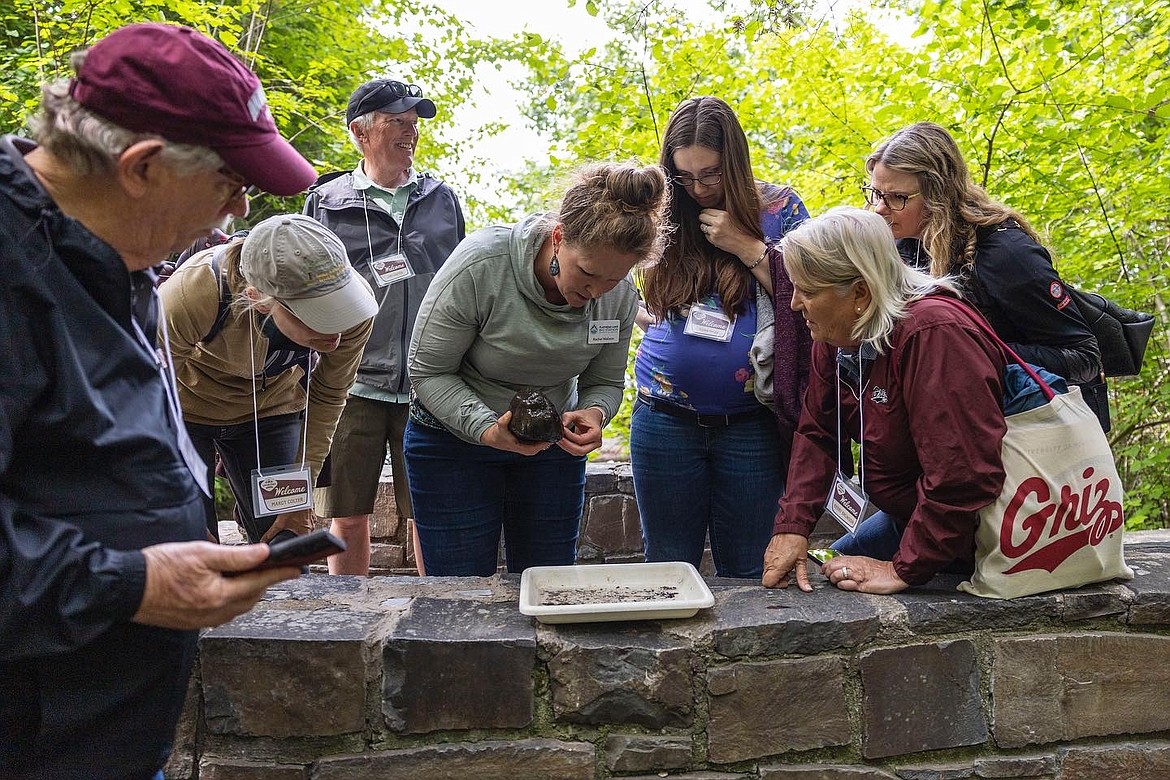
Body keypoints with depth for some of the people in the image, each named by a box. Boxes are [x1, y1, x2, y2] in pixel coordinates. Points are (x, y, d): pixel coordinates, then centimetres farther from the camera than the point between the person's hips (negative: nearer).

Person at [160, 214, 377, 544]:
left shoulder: (355, 298, -28)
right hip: (184, 409, -2)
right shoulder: (191, 295, -38)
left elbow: (328, 395, -9)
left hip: (271, 412, 3)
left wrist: (301, 491, -6)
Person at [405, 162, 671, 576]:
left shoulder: (620, 294, -14)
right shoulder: (480, 265, -27)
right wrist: (486, 429, -33)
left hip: (553, 447, 4)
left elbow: (605, 382, -1)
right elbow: (428, 372, -19)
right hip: (454, 441, -3)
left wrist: (594, 413, -25)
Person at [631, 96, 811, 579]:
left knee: (745, 573, 10)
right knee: (668, 571, 13)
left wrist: (748, 247, -13)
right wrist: (646, 318, -2)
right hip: (665, 423, 2)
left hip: (750, 425, -1)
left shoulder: (778, 208, 1)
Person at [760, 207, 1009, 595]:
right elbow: (816, 434, 2)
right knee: (824, 580, 13)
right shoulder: (834, 333, -4)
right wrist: (792, 526, -9)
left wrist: (903, 570, -28)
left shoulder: (934, 333, -31)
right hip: (906, 519, 8)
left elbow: (961, 475, -34)